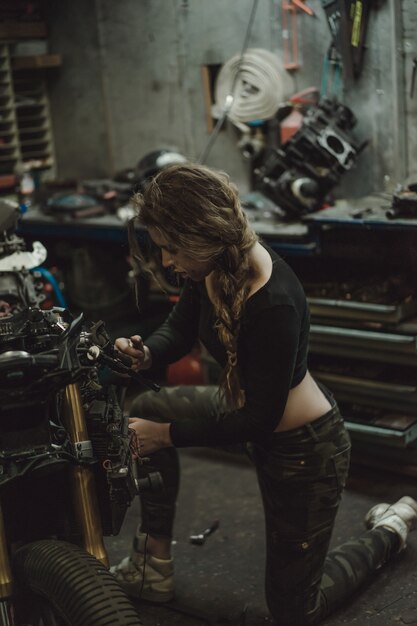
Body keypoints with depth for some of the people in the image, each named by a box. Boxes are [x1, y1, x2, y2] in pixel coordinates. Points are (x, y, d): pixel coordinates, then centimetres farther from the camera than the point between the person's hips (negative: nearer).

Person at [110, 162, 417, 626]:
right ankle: (153, 566, 11)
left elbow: (261, 418, -27)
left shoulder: (274, 305, -37)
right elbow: (180, 328, 4)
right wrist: (146, 353, -19)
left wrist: (168, 434, -22)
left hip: (303, 448, -8)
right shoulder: (211, 266, -14)